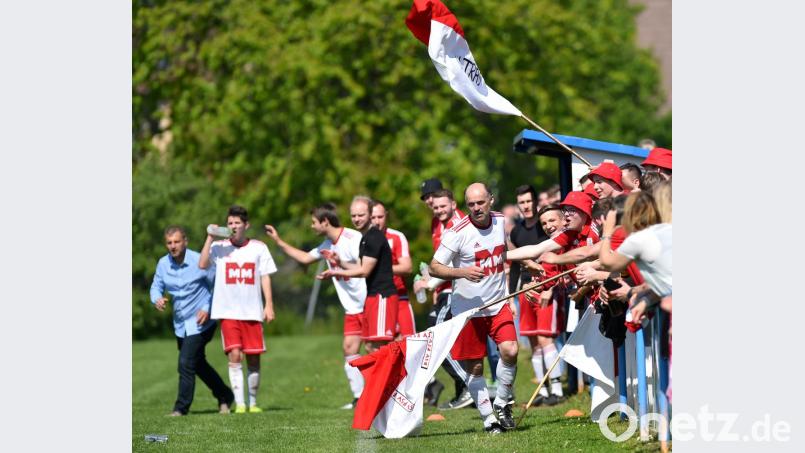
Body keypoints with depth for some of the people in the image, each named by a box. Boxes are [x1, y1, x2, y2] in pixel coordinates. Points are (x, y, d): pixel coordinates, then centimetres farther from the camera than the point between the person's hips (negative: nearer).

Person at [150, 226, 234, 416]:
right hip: (180, 323, 7)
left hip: (200, 321, -7)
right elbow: (156, 286, 12)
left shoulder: (199, 261, -15)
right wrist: (157, 299, -11)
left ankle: (182, 407, -5)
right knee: (198, 364, 18)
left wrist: (207, 309, -15)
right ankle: (225, 396, 35)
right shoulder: (163, 264, 0)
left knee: (186, 363, -14)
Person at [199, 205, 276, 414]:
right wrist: (210, 238, -15)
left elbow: (265, 277, 7)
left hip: (252, 311, 1)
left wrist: (269, 305, 0)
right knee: (234, 355, -12)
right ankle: (239, 403, -11)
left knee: (253, 358, 5)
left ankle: (253, 402, 19)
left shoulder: (258, 248, 6)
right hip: (228, 311, -1)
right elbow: (202, 264, -13)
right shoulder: (219, 247, 2)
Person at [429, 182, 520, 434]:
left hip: (498, 303, 3)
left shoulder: (501, 221, 2)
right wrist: (462, 272, -29)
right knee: (475, 367, 1)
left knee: (510, 351, -17)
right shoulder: (458, 232, -15)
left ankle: (502, 403, 6)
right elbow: (434, 267, -15)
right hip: (467, 308, -3)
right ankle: (489, 418, 15)